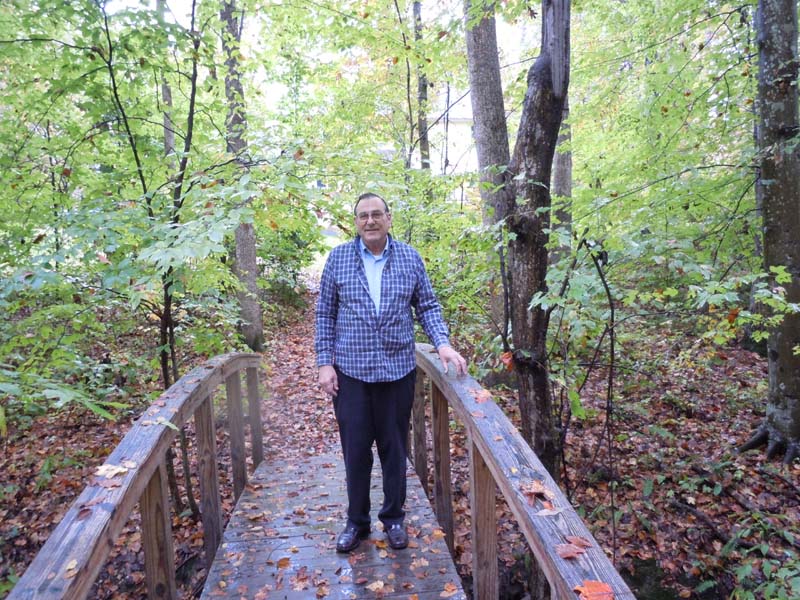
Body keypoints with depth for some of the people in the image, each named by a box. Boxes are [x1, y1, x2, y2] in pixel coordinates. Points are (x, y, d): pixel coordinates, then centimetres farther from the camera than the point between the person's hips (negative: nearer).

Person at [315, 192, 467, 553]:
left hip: (398, 370, 1)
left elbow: (428, 307, 6)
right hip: (350, 372, 0)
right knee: (355, 449, 8)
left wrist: (442, 343, -10)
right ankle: (356, 521, 28)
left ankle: (394, 518, 31)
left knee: (394, 448, 12)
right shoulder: (338, 258, 0)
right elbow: (325, 314, 3)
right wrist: (324, 362, -2)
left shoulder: (410, 258, 1)